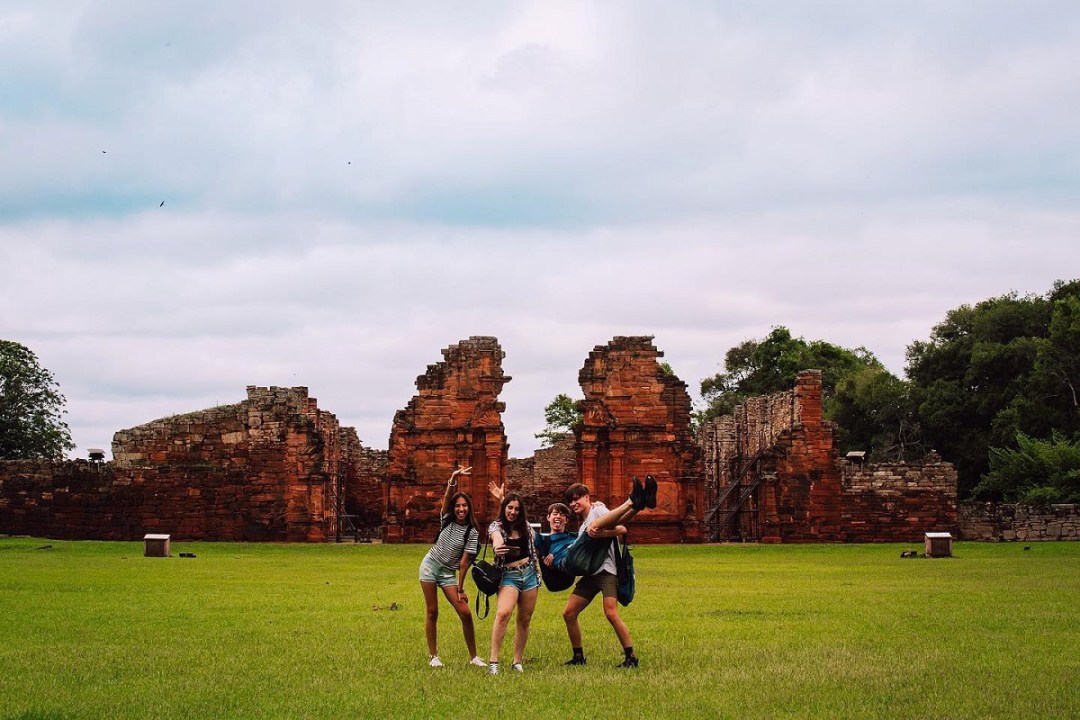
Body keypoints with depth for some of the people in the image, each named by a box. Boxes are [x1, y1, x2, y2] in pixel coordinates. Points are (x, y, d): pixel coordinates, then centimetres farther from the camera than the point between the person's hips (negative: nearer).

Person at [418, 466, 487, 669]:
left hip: (448, 573, -1)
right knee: (432, 612, -2)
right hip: (430, 565, 1)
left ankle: (473, 656, 1)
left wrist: (460, 588, -11)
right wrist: (453, 479, -34)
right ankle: (433, 656, 5)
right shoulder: (447, 520, 0)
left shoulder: (472, 532, -6)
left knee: (465, 613, -9)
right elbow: (447, 497, -16)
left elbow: (464, 562, -8)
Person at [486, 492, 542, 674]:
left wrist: (538, 574, 17)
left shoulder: (526, 526, 8)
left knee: (524, 620, 6)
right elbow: (497, 539, -28)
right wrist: (497, 547, -51)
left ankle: (517, 662, 16)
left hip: (529, 574, 5)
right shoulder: (496, 526, -5)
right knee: (503, 613, -25)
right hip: (508, 576, -5)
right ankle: (493, 661, -26)